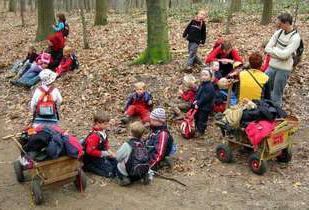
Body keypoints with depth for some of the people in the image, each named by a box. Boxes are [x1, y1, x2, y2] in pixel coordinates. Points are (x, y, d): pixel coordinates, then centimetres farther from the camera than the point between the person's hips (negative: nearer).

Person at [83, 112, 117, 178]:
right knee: (110, 172, -12)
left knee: (115, 162, 12)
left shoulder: (103, 131, -5)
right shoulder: (94, 136, -31)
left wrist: (109, 150, -2)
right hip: (93, 158, -9)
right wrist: (104, 153, -24)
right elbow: (90, 151, -28)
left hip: (102, 155, 9)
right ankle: (90, 167, -4)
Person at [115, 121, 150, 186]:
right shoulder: (143, 144, -1)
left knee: (118, 166, 19)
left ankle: (123, 178, -3)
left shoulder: (127, 145, -16)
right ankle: (143, 176, 11)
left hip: (129, 172, -5)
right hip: (144, 170, 5)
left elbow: (118, 157, -8)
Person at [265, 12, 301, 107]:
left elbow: (284, 54, -22)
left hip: (283, 69, -6)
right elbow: (267, 48, -1)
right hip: (272, 66, 6)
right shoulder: (279, 32, 1)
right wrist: (278, 53, -13)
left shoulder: (295, 37, -17)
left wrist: (273, 49, -9)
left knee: (276, 94, 3)